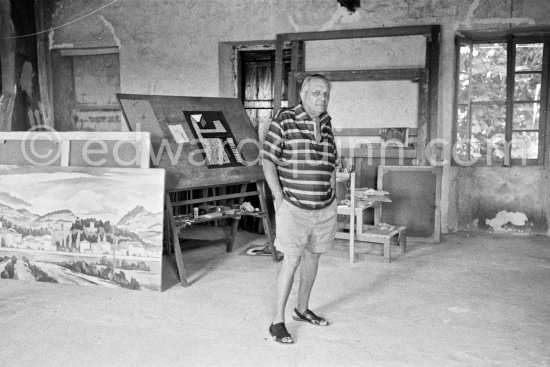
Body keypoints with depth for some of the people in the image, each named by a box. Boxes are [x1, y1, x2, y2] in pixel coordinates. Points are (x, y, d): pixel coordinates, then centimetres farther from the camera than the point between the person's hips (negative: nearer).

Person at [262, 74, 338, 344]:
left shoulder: (325, 123, 7)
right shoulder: (284, 120, -10)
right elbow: (267, 160, -10)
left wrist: (333, 194, 11)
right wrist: (279, 198, -14)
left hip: (324, 207, 6)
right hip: (294, 206, -6)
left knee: (312, 256, 14)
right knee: (292, 259, -8)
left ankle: (302, 309, 31)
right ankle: (278, 321, 3)